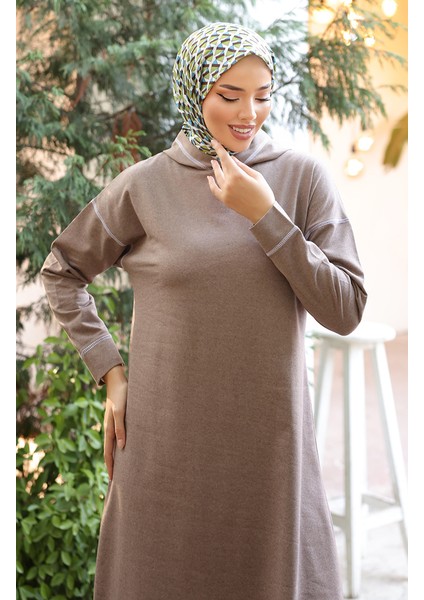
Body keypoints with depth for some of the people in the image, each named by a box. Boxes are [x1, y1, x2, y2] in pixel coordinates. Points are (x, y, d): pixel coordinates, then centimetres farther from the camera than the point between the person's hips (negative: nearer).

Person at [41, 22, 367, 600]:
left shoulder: (303, 177, -2)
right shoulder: (146, 184, -3)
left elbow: (345, 311, -7)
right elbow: (61, 271, 10)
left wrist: (265, 217, -14)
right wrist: (110, 369, 1)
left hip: (271, 436, 1)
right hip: (170, 437, 0)